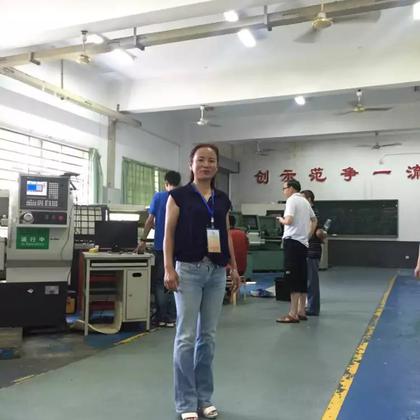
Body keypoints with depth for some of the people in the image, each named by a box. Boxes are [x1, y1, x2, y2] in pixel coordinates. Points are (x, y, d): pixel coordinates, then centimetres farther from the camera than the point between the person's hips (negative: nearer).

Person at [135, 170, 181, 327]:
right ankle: (171, 318, 9)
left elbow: (150, 221, -3)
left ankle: (161, 318, 8)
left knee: (159, 283, 7)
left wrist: (143, 240, 3)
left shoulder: (158, 197, -1)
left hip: (160, 246, -1)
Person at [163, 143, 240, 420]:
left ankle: (205, 397, 23)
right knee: (186, 337, -1)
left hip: (217, 272, 5)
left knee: (209, 336, 10)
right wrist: (169, 268, -13)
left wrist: (234, 267, 12)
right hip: (189, 270, -4)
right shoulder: (179, 195, -2)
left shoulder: (223, 199, 11)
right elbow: (169, 233, -4)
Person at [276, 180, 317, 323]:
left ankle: (293, 314, -7)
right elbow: (314, 220, 26)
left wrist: (281, 220, 0)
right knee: (302, 277, 11)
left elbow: (289, 220, -21)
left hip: (292, 241, -9)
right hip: (303, 242, 9)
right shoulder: (305, 201, 17)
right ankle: (301, 312, 17)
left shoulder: (292, 200, -9)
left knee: (293, 277, -8)